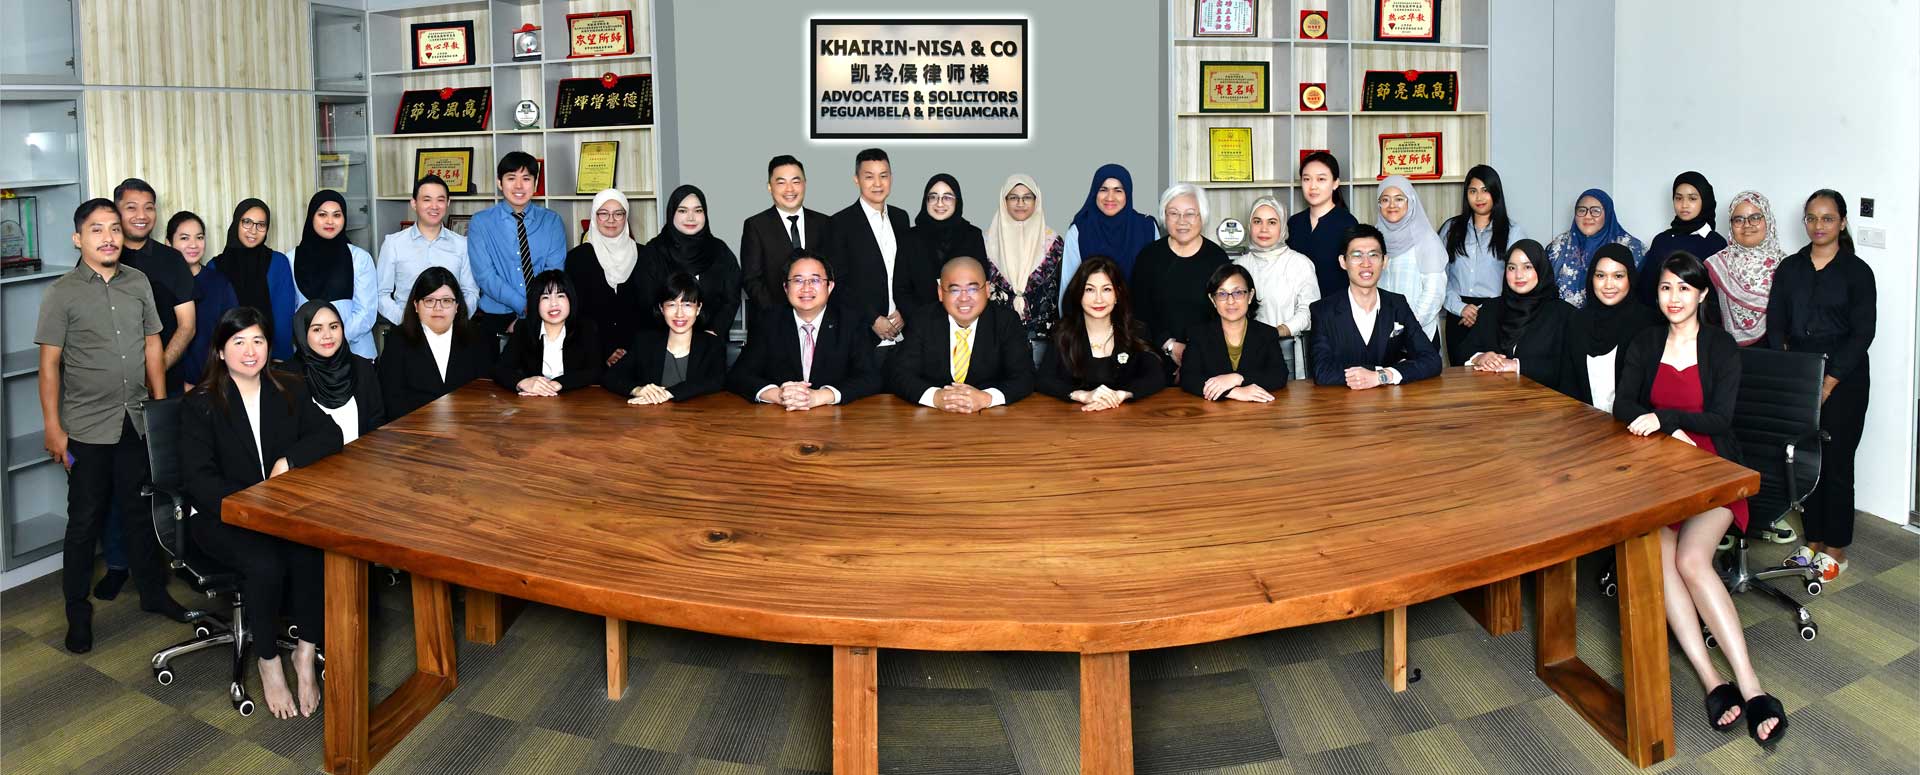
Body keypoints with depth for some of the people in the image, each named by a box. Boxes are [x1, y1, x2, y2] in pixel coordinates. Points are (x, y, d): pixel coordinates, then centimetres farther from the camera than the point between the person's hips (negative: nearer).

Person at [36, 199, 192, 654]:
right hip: (87, 428, -3)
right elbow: (49, 364, -7)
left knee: (140, 512, 15)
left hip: (137, 422, 3)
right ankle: (78, 613, 17)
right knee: (85, 521, 5)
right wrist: (52, 427, -10)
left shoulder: (138, 283, 4)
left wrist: (162, 406, 8)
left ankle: (153, 592, 29)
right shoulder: (62, 293, -7)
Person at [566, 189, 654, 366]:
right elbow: (576, 311, 2)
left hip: (637, 351, 1)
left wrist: (633, 349, -4)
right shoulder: (578, 257, 5)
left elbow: (650, 309, 9)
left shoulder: (642, 255, 10)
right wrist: (605, 351, -8)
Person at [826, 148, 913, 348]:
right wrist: (873, 320, -11)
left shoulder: (900, 218, 12)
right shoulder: (841, 223, -4)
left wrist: (903, 311, 0)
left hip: (900, 330, 4)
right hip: (861, 331, -4)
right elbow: (838, 282, -7)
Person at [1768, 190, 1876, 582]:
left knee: (1836, 462, 0)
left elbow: (1862, 333, -7)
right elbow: (1775, 325, 7)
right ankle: (1813, 542, 18)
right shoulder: (1790, 268, 9)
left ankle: (1836, 550, 10)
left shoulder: (1857, 271, -3)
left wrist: (1830, 383, -14)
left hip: (1843, 379, -4)